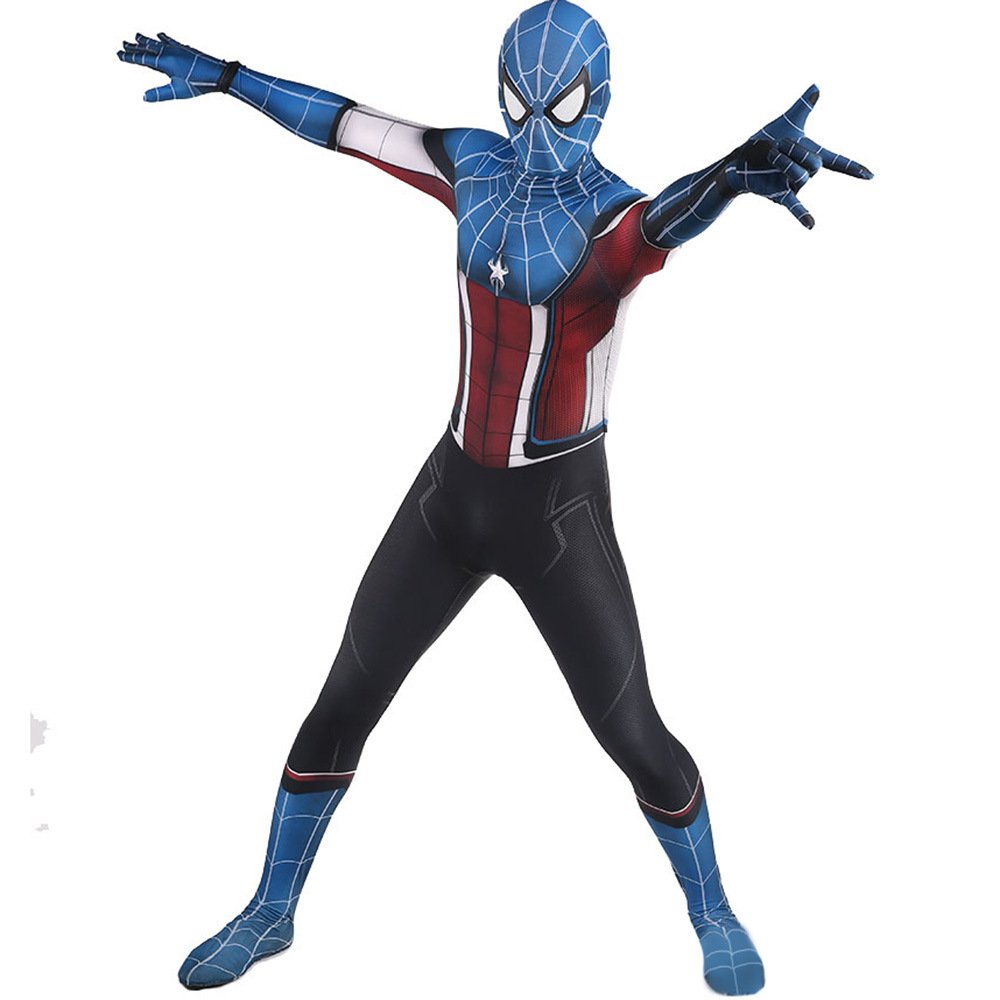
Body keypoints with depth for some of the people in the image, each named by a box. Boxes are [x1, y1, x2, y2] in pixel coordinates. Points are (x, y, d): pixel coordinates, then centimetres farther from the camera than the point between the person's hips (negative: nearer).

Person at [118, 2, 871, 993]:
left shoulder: (613, 217, -18)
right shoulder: (477, 165, -1)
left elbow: (673, 213, -42)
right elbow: (348, 124, 11)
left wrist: (741, 167, -66)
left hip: (560, 511, -5)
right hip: (452, 489, 5)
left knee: (635, 738, 1)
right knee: (342, 704, 11)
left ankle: (713, 916, 31)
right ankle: (270, 913, 32)